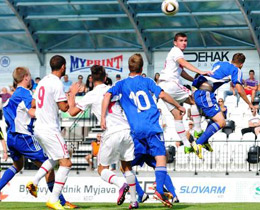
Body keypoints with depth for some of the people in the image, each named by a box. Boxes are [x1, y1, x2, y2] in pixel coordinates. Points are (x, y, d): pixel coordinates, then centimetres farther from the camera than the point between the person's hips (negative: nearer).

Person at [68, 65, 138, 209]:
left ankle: (121, 185, -21)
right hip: (126, 129, 4)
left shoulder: (91, 95, 0)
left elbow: (72, 112, 5)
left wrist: (72, 94, 18)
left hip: (111, 133, -4)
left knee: (102, 169, 8)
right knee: (127, 167, 17)